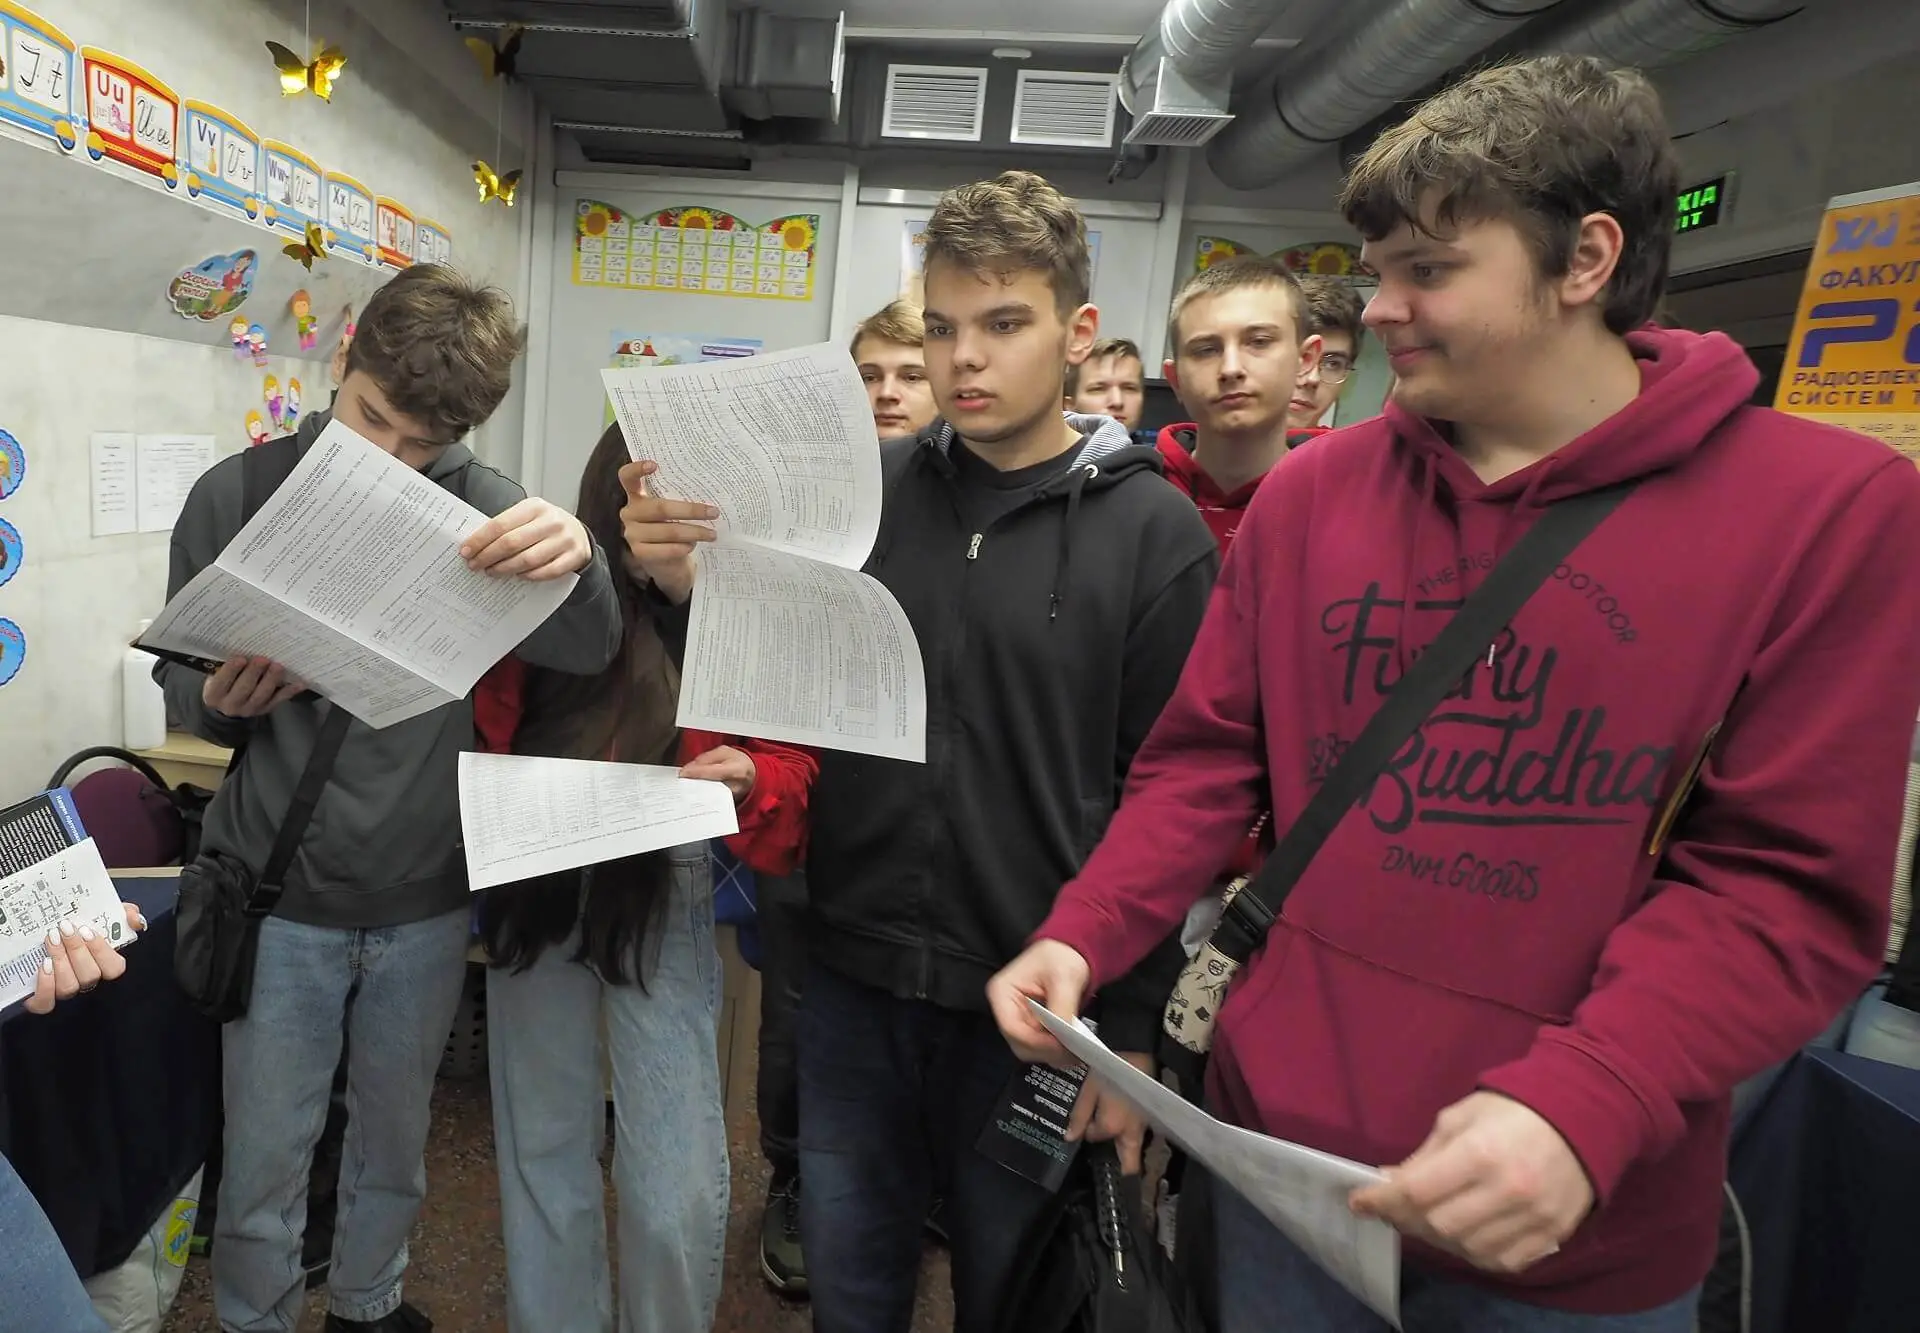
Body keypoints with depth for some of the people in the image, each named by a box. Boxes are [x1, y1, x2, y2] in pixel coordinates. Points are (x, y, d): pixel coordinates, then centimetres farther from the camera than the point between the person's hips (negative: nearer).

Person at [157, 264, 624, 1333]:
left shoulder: (479, 503, -7)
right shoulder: (237, 496, -6)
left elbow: (588, 653, -20)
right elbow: (182, 686, 2)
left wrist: (576, 559, -41)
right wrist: (221, 699, -21)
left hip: (427, 898, 1)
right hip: (282, 895, 0)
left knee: (395, 1145, 20)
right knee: (264, 1166, 10)